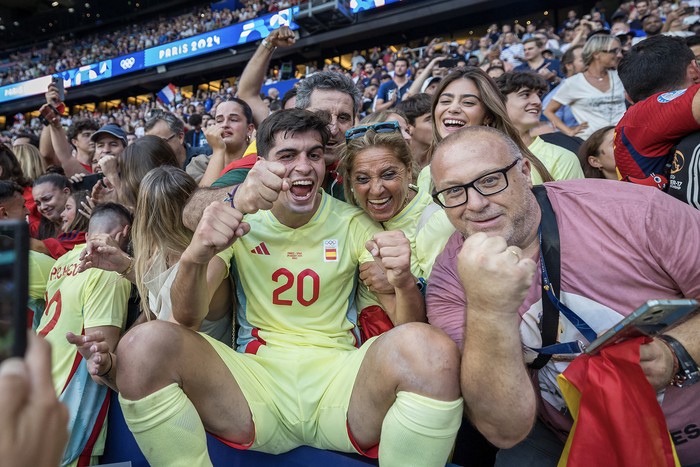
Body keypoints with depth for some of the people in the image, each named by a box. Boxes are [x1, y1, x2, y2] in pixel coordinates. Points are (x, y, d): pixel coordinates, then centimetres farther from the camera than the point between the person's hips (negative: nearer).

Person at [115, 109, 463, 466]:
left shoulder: (352, 223, 6)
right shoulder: (239, 221, 6)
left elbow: (407, 320, 0)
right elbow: (186, 319, -3)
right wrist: (195, 257, -25)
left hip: (339, 376, 0)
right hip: (257, 375, 1)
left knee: (429, 348, -31)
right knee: (144, 345, -24)